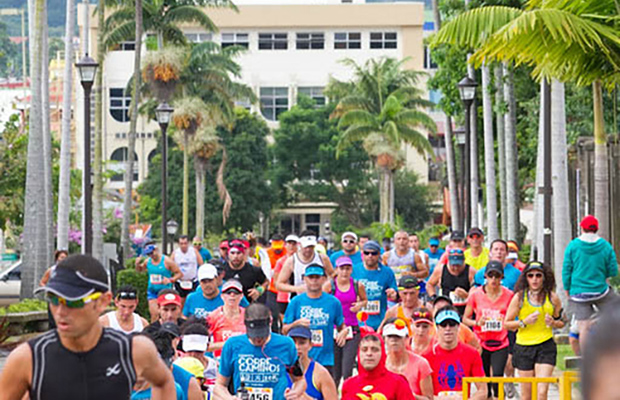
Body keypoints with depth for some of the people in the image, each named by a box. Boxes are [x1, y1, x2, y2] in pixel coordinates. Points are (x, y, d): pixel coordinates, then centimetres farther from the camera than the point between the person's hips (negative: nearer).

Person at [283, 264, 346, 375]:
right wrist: (297, 323, -14)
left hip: (325, 359, 1)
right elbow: (284, 330, 5)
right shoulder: (296, 302, 4)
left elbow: (341, 326, 15)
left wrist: (343, 333, -8)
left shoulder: (333, 302, 6)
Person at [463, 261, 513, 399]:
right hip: (481, 343, 1)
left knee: (498, 376, -16)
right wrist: (477, 323, -13)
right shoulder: (476, 294, -1)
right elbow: (465, 319, 5)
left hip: (501, 345, -1)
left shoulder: (508, 295, 0)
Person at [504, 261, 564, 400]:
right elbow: (507, 323, 2)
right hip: (524, 346, 0)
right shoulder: (519, 297, -1)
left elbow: (561, 323, 14)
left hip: (546, 346, 0)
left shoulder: (552, 298, 2)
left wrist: (553, 322, -8)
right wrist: (524, 322, -14)